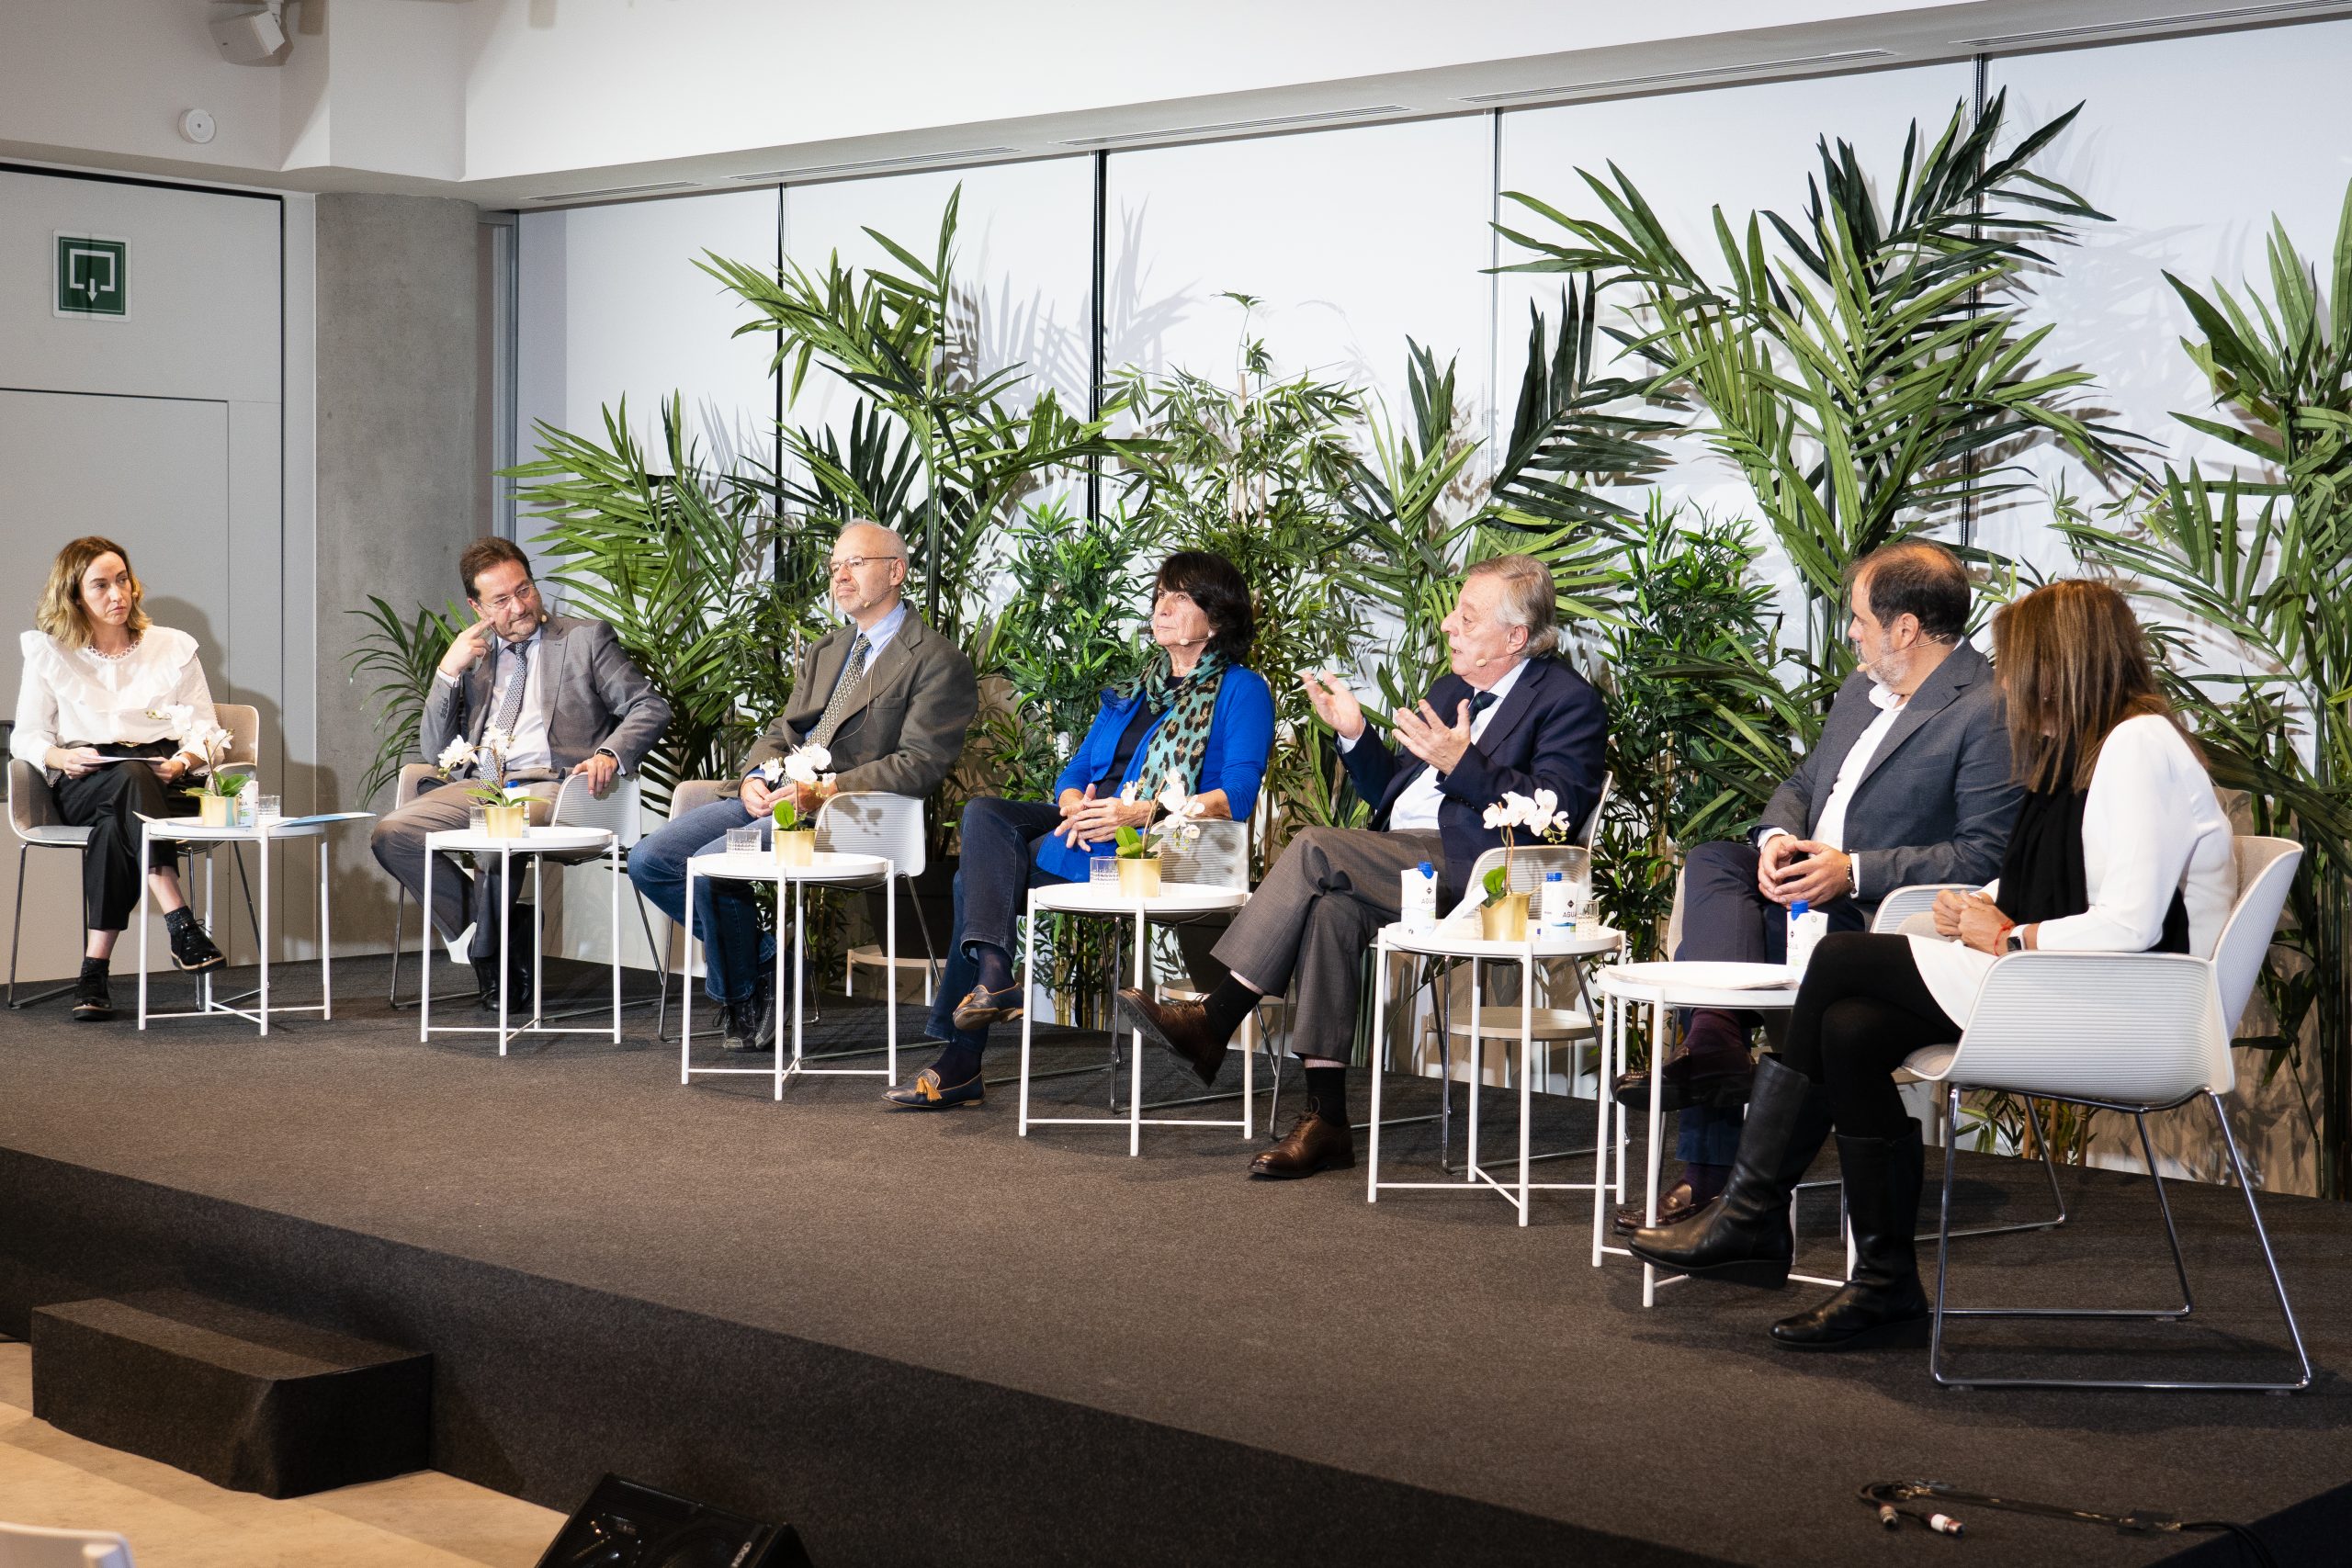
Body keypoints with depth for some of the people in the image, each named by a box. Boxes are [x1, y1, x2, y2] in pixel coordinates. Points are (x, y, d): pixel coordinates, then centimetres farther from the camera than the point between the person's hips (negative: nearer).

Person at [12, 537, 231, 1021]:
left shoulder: (174, 647, 15)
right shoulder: (48, 653, 12)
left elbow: (205, 729, 10)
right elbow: (25, 736, 10)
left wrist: (182, 762, -14)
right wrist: (63, 757, -14)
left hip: (167, 781, 1)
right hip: (83, 786, -1)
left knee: (114, 824, -37)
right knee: (131, 778, -39)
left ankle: (95, 970, -41)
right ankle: (182, 927, -49)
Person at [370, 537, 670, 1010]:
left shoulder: (585, 638, 10)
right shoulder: (474, 654, 21)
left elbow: (650, 706, 3)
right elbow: (436, 749, 16)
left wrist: (610, 754, -17)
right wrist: (449, 670, 3)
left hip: (553, 786, -5)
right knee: (391, 834, -20)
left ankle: (493, 955, -11)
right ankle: (483, 933, -9)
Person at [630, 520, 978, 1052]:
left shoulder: (937, 663, -2)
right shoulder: (823, 653, 25)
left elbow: (919, 765, -11)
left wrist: (824, 791, -21)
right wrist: (754, 777, -2)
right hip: (772, 796, 8)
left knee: (708, 864, -27)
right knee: (648, 862, -7)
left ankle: (742, 1001, -4)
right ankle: (757, 955, 6)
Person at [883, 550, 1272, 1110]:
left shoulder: (1241, 691, 4)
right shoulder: (1130, 695, 27)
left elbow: (1237, 796, -10)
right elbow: (1073, 774, 18)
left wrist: (1142, 813, -22)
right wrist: (1075, 807, -7)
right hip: (1089, 826, 7)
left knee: (981, 873, -22)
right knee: (983, 813, -22)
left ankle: (960, 1063, -21)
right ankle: (993, 975, -35)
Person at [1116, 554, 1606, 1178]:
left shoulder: (1568, 701, 1)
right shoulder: (1450, 690, 26)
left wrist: (1462, 764, -24)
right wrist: (1355, 733, 12)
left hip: (1469, 866, -7)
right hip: (1401, 861, 7)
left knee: (1314, 849, -26)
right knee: (1333, 909, -28)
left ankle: (1214, 1021, -20)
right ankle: (1324, 1122, -29)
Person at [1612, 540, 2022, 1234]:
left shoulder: (1989, 714, -12)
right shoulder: (1862, 690, 18)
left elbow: (1985, 856, -18)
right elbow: (1802, 783, 23)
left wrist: (1853, 870, -22)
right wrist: (1778, 836, -2)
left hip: (1880, 921, -9)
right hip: (1806, 882, 9)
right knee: (1712, 862, -20)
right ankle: (1715, 1044, -36)